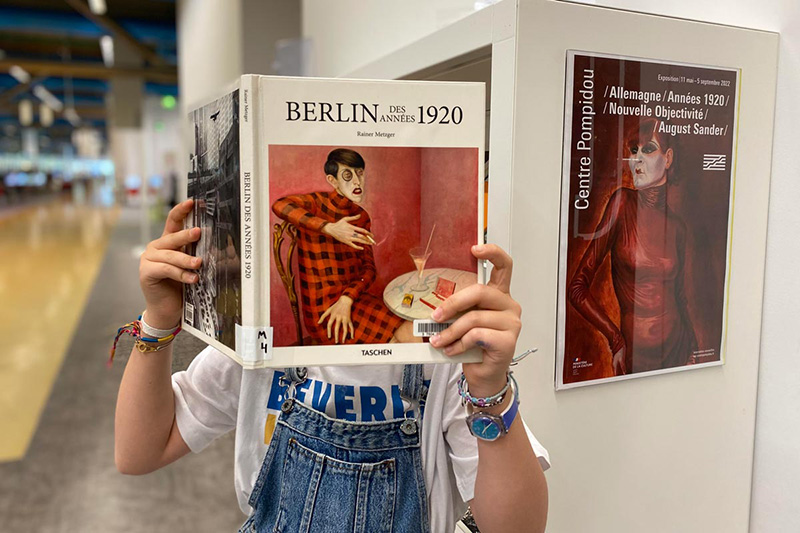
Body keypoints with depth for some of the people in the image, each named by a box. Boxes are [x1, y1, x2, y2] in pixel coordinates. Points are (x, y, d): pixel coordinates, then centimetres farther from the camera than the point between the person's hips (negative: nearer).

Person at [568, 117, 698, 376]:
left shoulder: (676, 226, 4)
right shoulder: (622, 203, -9)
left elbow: (680, 297, 13)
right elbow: (578, 289, -13)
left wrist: (692, 353, 5)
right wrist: (615, 339, -13)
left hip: (678, 348, 4)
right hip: (636, 355, -4)